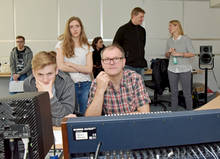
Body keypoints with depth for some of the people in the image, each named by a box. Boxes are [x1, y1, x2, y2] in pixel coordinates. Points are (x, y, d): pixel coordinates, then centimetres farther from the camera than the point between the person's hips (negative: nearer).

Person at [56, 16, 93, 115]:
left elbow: (89, 69, -3)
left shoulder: (87, 47, 9)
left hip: (85, 85, 2)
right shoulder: (62, 44, 3)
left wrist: (71, 64, -8)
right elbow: (60, 67, -8)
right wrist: (81, 69, -4)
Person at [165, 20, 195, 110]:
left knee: (187, 93, 0)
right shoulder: (169, 41, 10)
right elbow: (166, 55, 17)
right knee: (173, 93, 9)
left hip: (184, 70, -4)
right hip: (172, 70, 4)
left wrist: (179, 54, -16)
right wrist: (169, 52, -5)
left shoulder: (186, 39, -3)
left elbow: (192, 54, -6)